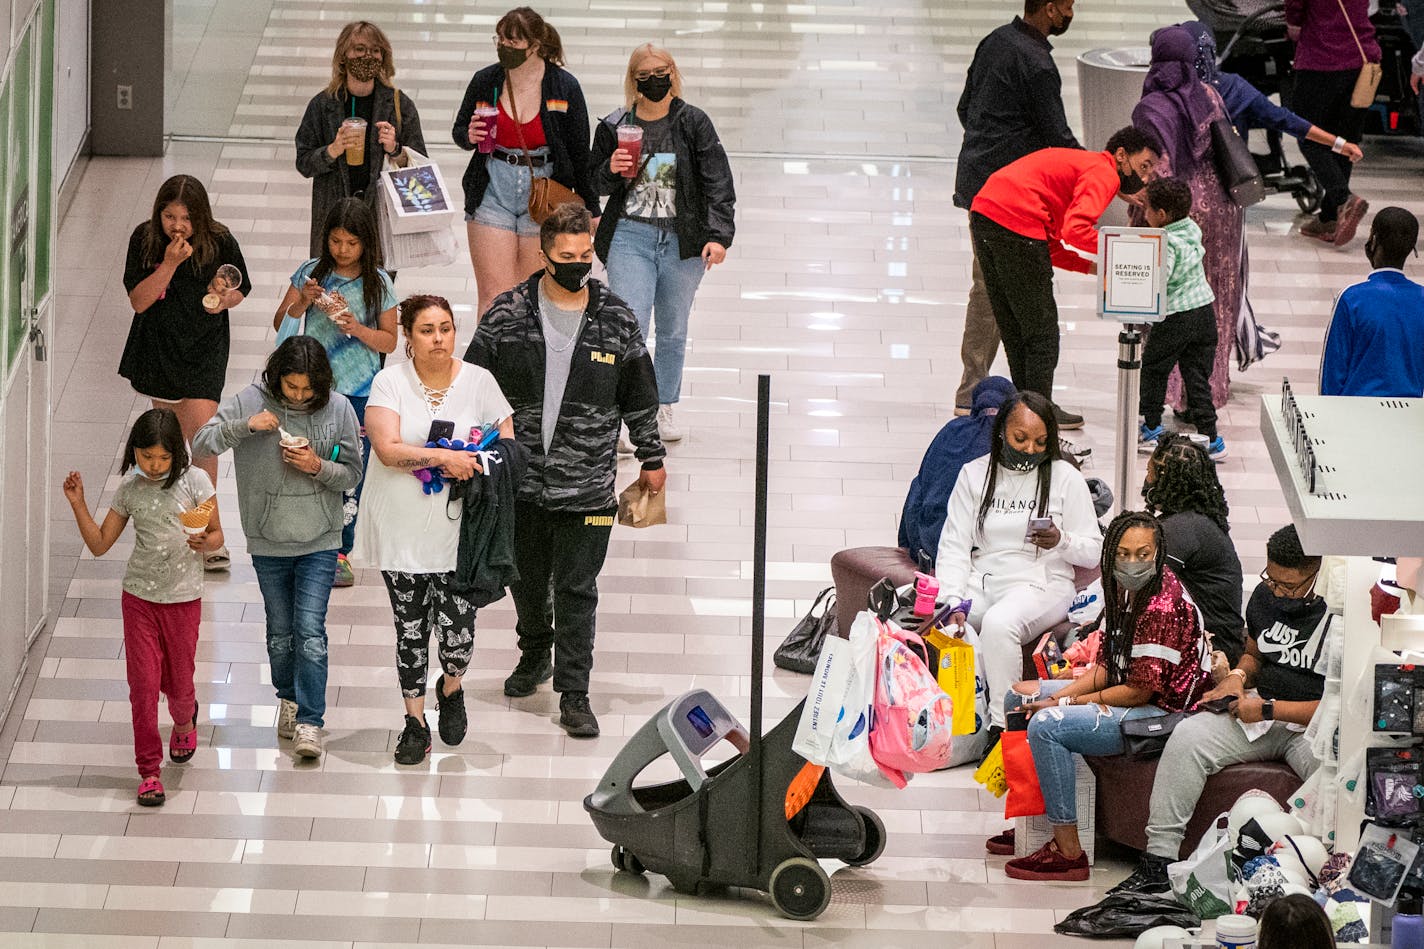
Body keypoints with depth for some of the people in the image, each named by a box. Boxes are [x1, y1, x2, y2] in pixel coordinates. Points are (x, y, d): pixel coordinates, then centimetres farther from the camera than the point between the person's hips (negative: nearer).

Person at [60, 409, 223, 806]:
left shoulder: (194, 481, -9)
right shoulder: (130, 489, -2)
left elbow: (217, 534, -3)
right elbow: (100, 544, 3)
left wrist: (205, 542, -25)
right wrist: (78, 505, -8)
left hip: (184, 598, -1)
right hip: (139, 596, 1)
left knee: (178, 680, 10)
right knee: (143, 684, -3)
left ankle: (184, 721, 47)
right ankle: (149, 771, 5)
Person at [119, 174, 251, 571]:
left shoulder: (219, 242, -11)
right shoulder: (144, 240, -11)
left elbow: (240, 289, 4)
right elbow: (138, 300, -15)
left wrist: (224, 299, -20)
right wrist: (170, 263, -27)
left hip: (203, 352, -2)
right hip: (157, 349, 2)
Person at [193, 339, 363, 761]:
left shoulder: (338, 409, -6)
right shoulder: (250, 402, -7)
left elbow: (352, 473, 0)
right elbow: (202, 443, -11)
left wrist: (318, 467, -19)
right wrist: (245, 425, -25)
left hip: (319, 541, -1)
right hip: (268, 542, 1)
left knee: (310, 632, -8)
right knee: (280, 634, 14)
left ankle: (309, 722, -5)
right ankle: (289, 699, 37)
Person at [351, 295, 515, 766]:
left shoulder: (479, 382, 1)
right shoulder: (390, 382, -5)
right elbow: (388, 449, -16)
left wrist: (474, 467, -15)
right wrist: (444, 456, -24)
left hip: (458, 530, 1)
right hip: (402, 529, -1)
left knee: (458, 633, -2)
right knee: (411, 632, 6)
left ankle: (451, 689, 30)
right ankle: (414, 721, 22)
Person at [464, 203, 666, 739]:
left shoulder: (616, 320, -1)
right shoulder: (508, 314, -3)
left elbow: (640, 398, 9)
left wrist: (652, 458, 13)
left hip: (587, 488, -1)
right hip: (520, 479, 1)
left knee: (577, 590, -1)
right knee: (527, 579, 17)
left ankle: (574, 694, 5)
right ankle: (535, 654, 43)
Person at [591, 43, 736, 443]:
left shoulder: (693, 123, -3)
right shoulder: (615, 127, 1)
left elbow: (718, 184, -5)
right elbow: (594, 184, 12)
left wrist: (718, 235, -15)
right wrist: (611, 171, -11)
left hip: (682, 240, 1)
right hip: (630, 236, -1)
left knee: (673, 331, 13)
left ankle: (664, 409, 29)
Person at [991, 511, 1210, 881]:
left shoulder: (1163, 608, -25)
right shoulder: (1125, 590, 3)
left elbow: (1139, 691, -23)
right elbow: (1106, 667, 9)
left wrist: (1063, 703, -15)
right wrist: (1058, 695, -7)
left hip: (1160, 711, -11)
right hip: (1127, 691, 11)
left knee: (1046, 726, -26)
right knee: (1019, 698, 15)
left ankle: (1068, 852, -21)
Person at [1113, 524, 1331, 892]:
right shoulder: (1265, 596, 9)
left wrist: (1268, 709, -16)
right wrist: (1237, 677, 5)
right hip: (1258, 711, 6)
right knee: (1188, 736, -21)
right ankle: (1158, 859, -23)